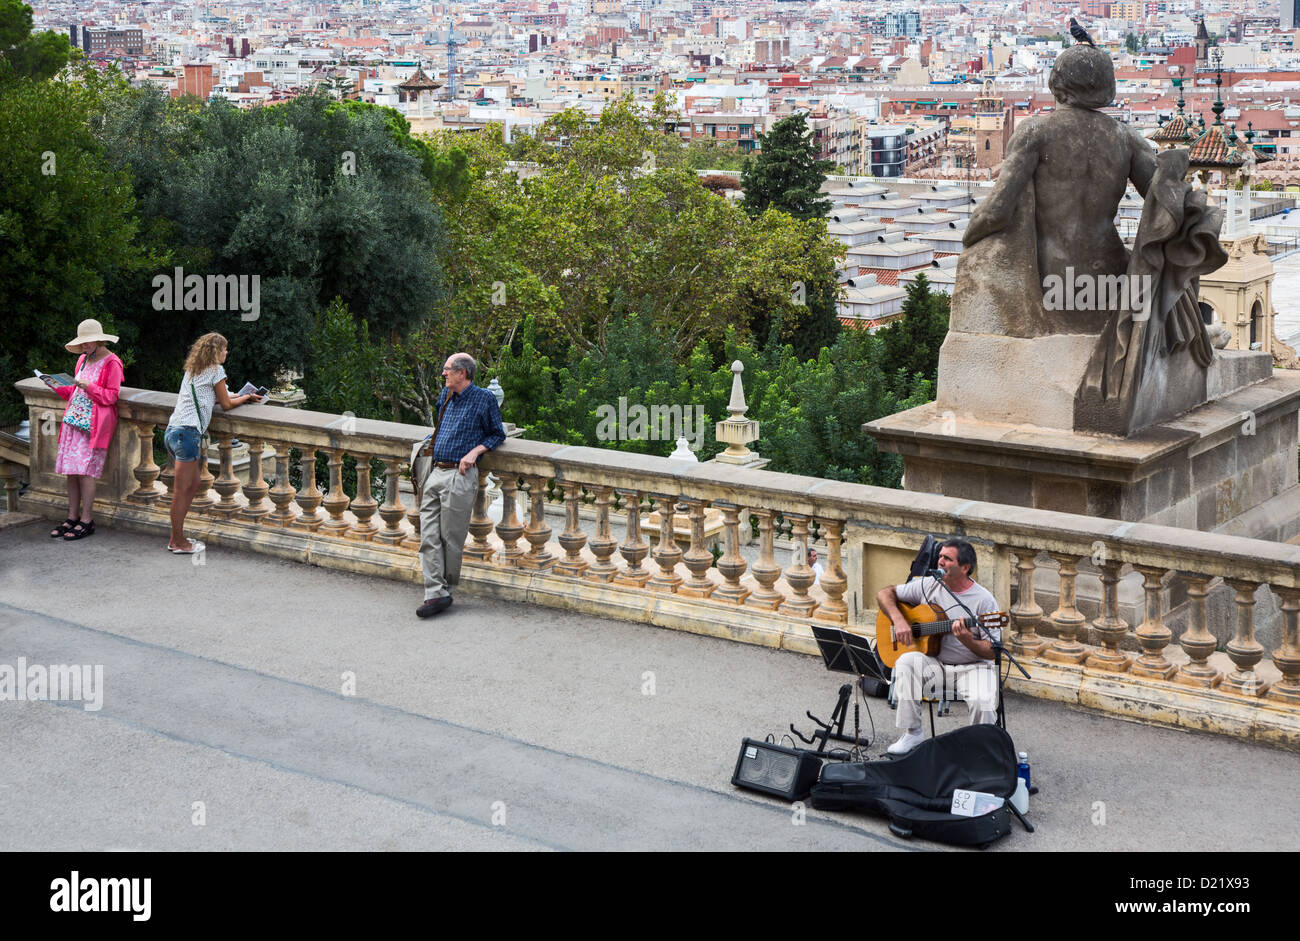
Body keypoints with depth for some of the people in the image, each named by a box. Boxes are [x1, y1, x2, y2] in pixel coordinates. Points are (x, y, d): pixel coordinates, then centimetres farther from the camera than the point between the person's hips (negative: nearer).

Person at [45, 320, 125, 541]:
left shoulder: (111, 363, -6)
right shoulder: (83, 359, 17)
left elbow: (111, 396, -10)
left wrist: (89, 386, -20)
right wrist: (58, 387, 10)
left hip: (93, 425, -7)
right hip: (74, 420, 7)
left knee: (84, 471, -10)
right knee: (71, 471, 5)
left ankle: (87, 521, -4)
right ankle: (73, 517, 13)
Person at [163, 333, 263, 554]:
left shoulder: (192, 370, 21)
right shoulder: (216, 370, -2)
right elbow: (226, 405, 3)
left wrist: (238, 396, 28)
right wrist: (246, 398, 19)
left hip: (173, 430, 9)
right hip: (188, 432, -9)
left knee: (193, 485, 15)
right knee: (182, 489, -5)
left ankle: (176, 538, 17)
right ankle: (178, 542, -1)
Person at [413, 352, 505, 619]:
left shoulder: (484, 398, -1)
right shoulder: (445, 396, 17)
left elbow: (497, 434, 6)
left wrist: (475, 451, -9)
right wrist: (431, 443, 15)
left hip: (459, 476, -6)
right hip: (434, 473, 6)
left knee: (451, 537, -1)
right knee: (429, 537, -3)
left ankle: (445, 587, 13)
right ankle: (436, 593, -4)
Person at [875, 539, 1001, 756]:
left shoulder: (983, 600, -9)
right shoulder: (928, 585, 4)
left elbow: (993, 652, -10)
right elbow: (884, 594, 10)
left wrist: (967, 641, -29)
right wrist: (899, 620, -8)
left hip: (972, 666, -4)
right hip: (934, 663, 4)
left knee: (982, 702, -33)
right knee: (906, 661, -28)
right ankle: (912, 734, -18)